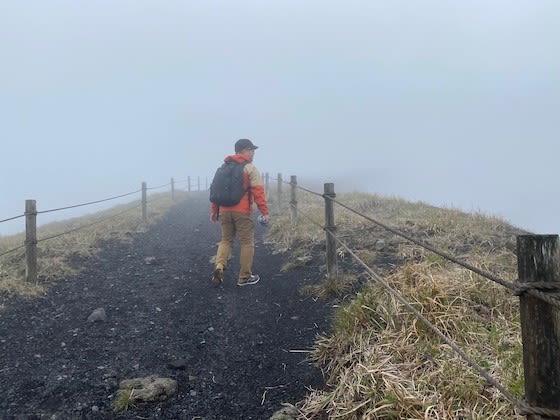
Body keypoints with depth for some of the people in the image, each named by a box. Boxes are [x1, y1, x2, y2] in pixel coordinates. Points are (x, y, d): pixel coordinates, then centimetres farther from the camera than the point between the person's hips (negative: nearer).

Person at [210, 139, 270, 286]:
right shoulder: (250, 168, -4)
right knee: (247, 242, 6)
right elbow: (258, 191, -13)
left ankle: (219, 267, -7)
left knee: (226, 240, 16)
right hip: (242, 212, -5)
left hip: (224, 211, 6)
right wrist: (264, 211, -13)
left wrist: (214, 210, 20)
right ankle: (245, 277, 10)